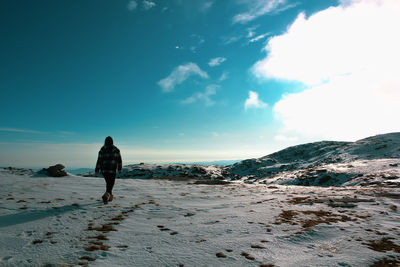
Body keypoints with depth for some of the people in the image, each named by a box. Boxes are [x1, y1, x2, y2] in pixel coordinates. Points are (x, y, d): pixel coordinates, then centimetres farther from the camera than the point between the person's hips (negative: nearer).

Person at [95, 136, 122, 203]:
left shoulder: (102, 150, 0)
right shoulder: (116, 150, -2)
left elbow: (99, 160, -3)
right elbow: (119, 160, 2)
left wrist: (97, 170, 1)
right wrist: (120, 168, 12)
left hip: (104, 169, 3)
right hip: (112, 169, -3)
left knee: (108, 182, 20)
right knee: (111, 183, -2)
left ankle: (110, 196, 28)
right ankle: (106, 195, -23)